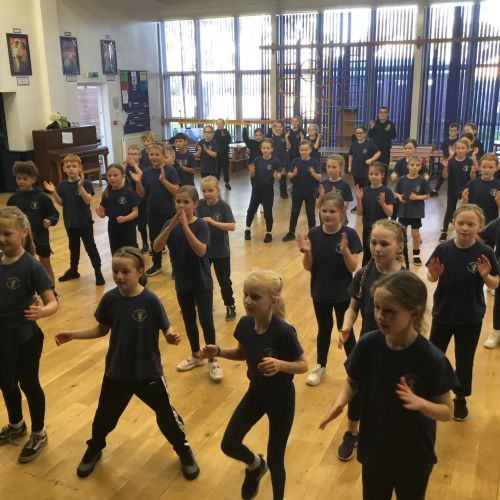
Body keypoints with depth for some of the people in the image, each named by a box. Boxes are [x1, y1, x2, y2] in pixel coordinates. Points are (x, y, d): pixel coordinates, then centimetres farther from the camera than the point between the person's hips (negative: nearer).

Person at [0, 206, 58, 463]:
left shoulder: (32, 266, -21)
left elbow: (53, 302, -23)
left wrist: (41, 311, -43)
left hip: (25, 337, -6)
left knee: (28, 384, 12)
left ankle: (38, 434, 34)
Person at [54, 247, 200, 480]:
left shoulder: (150, 300, -20)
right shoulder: (110, 299, -10)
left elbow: (166, 328, -13)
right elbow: (102, 329, 3)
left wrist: (172, 336, -35)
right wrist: (72, 334, -5)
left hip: (148, 371, -3)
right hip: (116, 371, 3)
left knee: (165, 413, 12)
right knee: (105, 414, 20)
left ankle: (184, 452, 37)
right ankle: (93, 450, 50)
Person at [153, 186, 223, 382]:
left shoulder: (201, 225, -14)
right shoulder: (170, 224, -3)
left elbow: (201, 251, -29)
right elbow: (156, 247, -17)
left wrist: (185, 227, -36)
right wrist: (171, 226, -29)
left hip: (202, 282, -4)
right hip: (182, 283, 4)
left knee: (206, 320, -3)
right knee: (189, 321, 16)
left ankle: (213, 360, 14)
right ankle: (196, 355, 35)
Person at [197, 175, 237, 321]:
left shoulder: (224, 206, -15)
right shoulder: (200, 205, -4)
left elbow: (232, 226, -23)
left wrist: (213, 222, -31)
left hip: (221, 251, -4)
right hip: (202, 249, 4)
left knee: (224, 281, 8)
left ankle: (230, 306, 26)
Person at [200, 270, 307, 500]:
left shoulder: (284, 332, -30)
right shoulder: (245, 324, -13)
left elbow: (303, 365, -19)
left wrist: (280, 364, -38)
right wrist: (218, 351, -13)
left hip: (281, 398, -5)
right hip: (255, 392, 5)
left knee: (275, 460, 7)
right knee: (229, 444, 6)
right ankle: (255, 464, 41)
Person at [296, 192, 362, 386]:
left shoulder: (350, 234, -16)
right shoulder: (313, 234, -10)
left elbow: (353, 268, -17)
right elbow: (308, 267, -6)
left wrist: (345, 249, -33)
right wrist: (307, 251, -26)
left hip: (343, 294, -2)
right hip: (320, 293, 2)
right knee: (324, 329, 19)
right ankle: (320, 367, 37)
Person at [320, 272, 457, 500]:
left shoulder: (432, 359, -25)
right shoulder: (367, 345, -18)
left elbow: (447, 411, -14)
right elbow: (352, 381, -2)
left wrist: (419, 403, -34)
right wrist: (340, 402, -22)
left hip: (415, 457, -2)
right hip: (373, 449, 2)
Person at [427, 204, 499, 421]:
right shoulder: (443, 249, -12)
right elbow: (432, 278, -2)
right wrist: (433, 274, -24)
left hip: (471, 318, -1)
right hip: (443, 314, 1)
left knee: (464, 361, 15)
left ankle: (460, 399, 37)